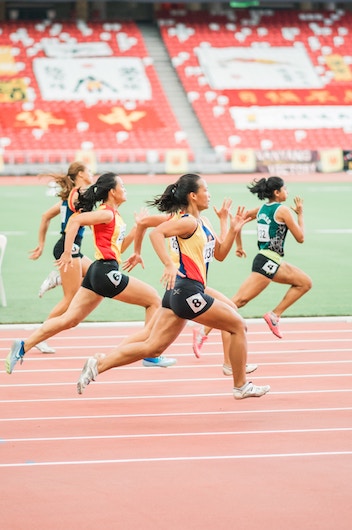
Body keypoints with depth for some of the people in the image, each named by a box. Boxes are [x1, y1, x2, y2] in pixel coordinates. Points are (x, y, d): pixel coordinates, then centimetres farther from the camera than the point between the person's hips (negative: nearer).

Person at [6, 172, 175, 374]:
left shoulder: (114, 216, 19)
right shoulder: (106, 213, -10)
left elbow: (119, 247, 25)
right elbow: (75, 221, -22)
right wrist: (67, 254, -23)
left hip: (99, 273, 10)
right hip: (106, 272, -10)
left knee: (69, 319, 6)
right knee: (154, 299, 1)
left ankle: (23, 346, 1)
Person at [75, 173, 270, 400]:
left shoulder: (204, 223, 18)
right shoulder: (188, 222, -11)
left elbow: (220, 254, 25)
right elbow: (157, 233, -26)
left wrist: (233, 230, 10)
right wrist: (169, 264, -35)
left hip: (179, 293, 10)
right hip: (188, 290, -10)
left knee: (152, 347, 6)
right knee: (238, 325, 2)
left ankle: (98, 365, 1)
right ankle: (241, 386, 12)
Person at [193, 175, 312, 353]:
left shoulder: (262, 209, 14)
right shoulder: (283, 210, -9)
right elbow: (300, 238, -4)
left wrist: (239, 246, 26)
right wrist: (300, 214, 7)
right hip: (268, 262, -9)